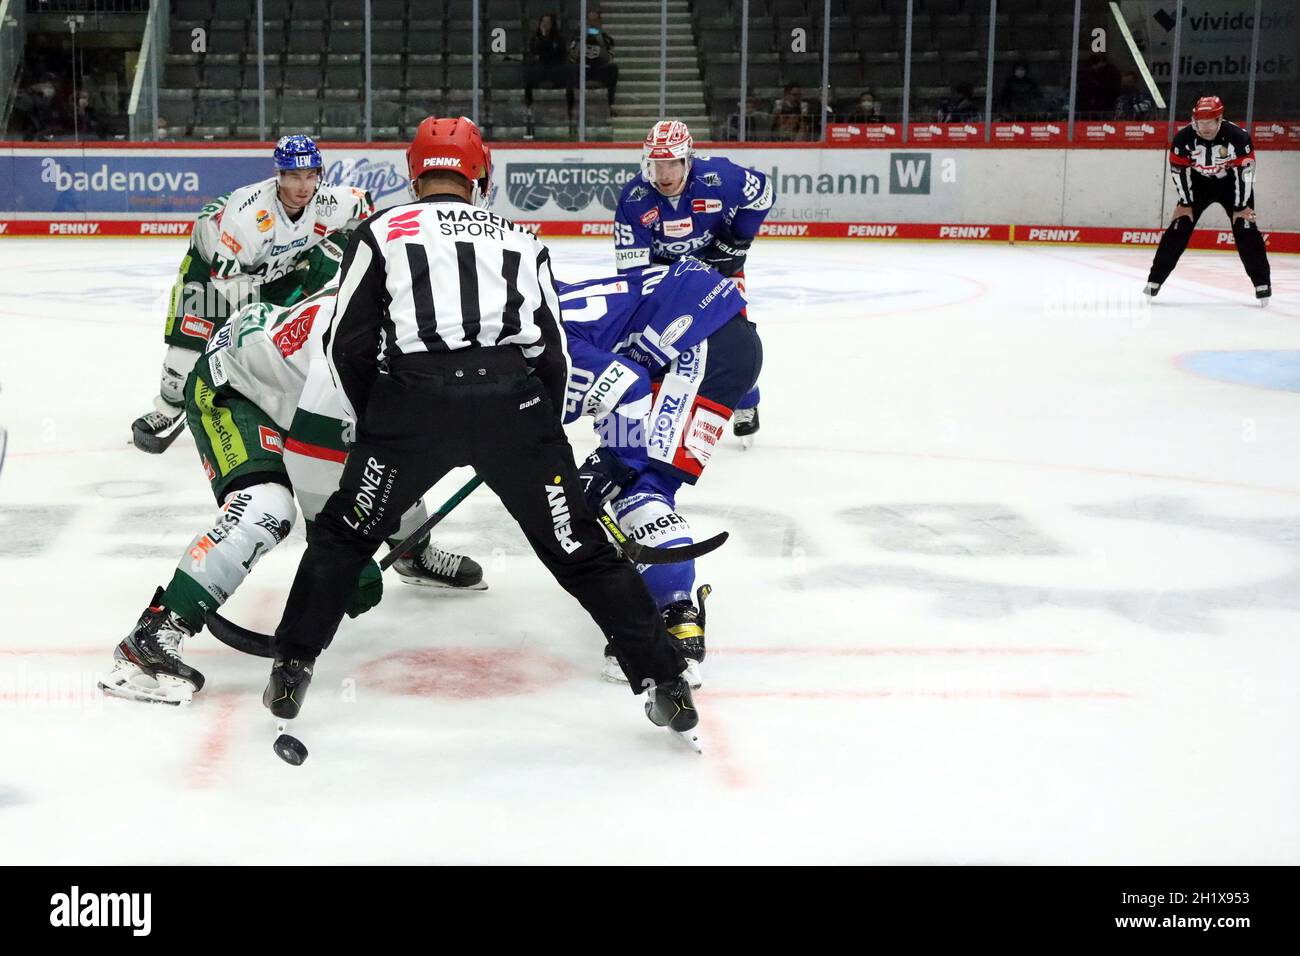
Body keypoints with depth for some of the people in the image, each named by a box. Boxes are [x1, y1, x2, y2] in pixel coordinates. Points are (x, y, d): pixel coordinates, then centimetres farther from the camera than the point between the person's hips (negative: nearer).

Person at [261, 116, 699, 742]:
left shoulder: (382, 232, 18)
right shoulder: (521, 241, 25)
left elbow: (348, 346, 11)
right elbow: (553, 355, 20)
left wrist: (373, 424, 25)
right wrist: (539, 439, 32)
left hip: (413, 401, -1)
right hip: (512, 402, 2)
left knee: (343, 536, 20)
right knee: (580, 548, 11)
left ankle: (291, 673, 18)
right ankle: (665, 682, 9)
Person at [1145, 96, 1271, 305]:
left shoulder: (1238, 136, -29)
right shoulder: (1184, 137, -25)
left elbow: (1245, 170, -22)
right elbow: (1178, 170, -13)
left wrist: (1241, 206, -20)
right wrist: (1185, 203, -11)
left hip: (1231, 182, -1)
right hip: (1198, 181, 1)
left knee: (1245, 228, -11)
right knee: (1179, 227, -8)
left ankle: (1262, 282, -4)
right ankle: (1155, 279, -3)